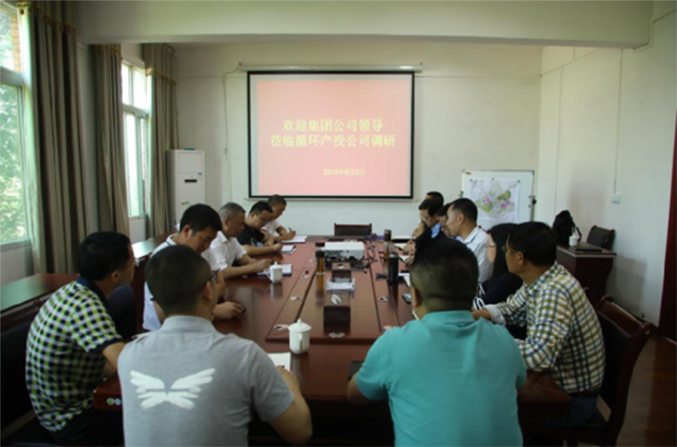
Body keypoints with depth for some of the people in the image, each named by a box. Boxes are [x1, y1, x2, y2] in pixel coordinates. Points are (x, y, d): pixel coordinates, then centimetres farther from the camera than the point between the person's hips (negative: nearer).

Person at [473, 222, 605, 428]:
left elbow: (539, 354, -42)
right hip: (556, 378, 8)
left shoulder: (554, 292, -33)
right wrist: (475, 315, -8)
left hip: (571, 399, -7)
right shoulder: (540, 279, -6)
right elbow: (512, 309, 9)